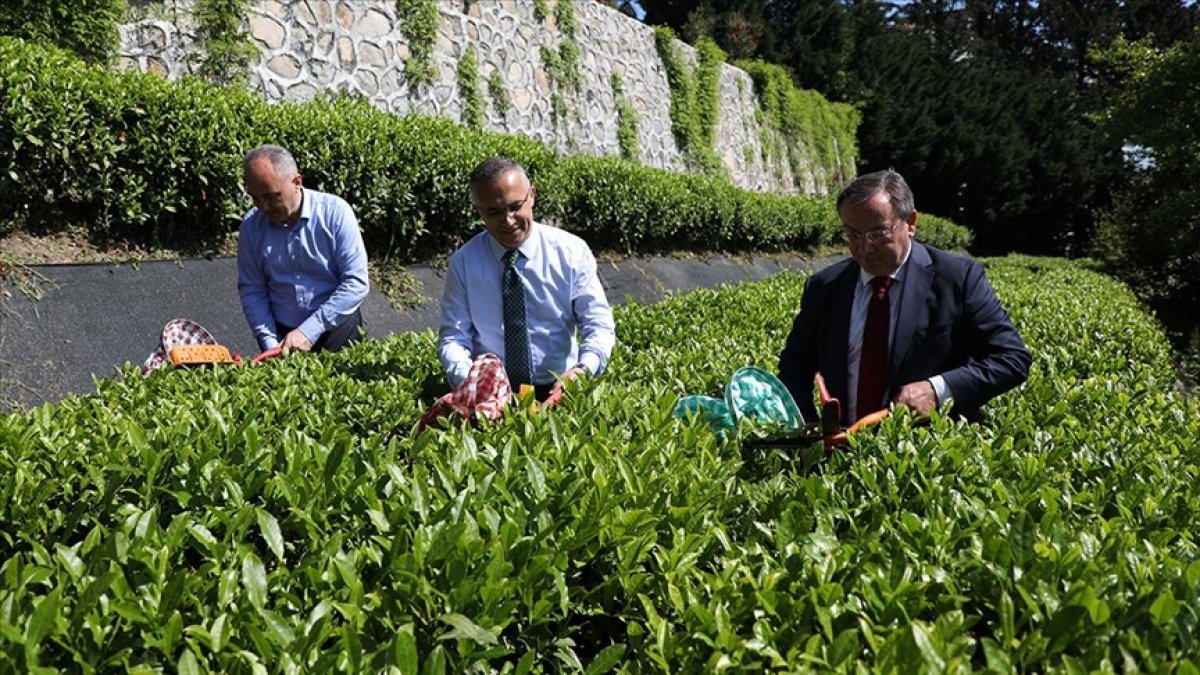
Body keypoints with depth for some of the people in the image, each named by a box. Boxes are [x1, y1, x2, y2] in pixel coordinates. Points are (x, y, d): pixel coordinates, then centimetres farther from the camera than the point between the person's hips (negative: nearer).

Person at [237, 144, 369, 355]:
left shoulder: (335, 212, -12)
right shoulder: (251, 225, -2)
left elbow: (356, 282, -16)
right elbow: (251, 291, 3)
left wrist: (310, 330, -19)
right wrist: (270, 343, -9)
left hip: (338, 331, -1)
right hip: (282, 334, 2)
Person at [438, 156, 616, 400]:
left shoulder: (572, 252, 0)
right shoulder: (463, 263, 1)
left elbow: (599, 325, -2)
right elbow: (453, 337, 1)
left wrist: (583, 370, -24)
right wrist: (467, 376, -22)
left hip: (559, 389, 0)